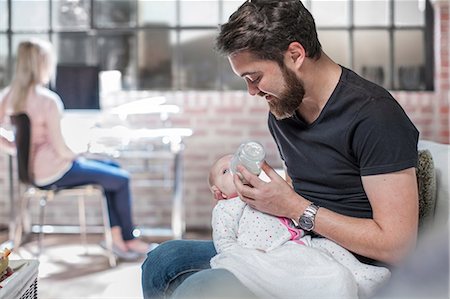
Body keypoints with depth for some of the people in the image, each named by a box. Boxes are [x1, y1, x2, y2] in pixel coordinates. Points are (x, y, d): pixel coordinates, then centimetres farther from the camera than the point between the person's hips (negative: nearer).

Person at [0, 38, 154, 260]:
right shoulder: (48, 100, -25)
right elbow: (60, 149, -22)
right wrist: (78, 156, -2)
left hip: (30, 169, 9)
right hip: (53, 173, -9)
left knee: (112, 167, 22)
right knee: (121, 179, 8)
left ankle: (117, 237, 22)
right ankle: (128, 239, 25)